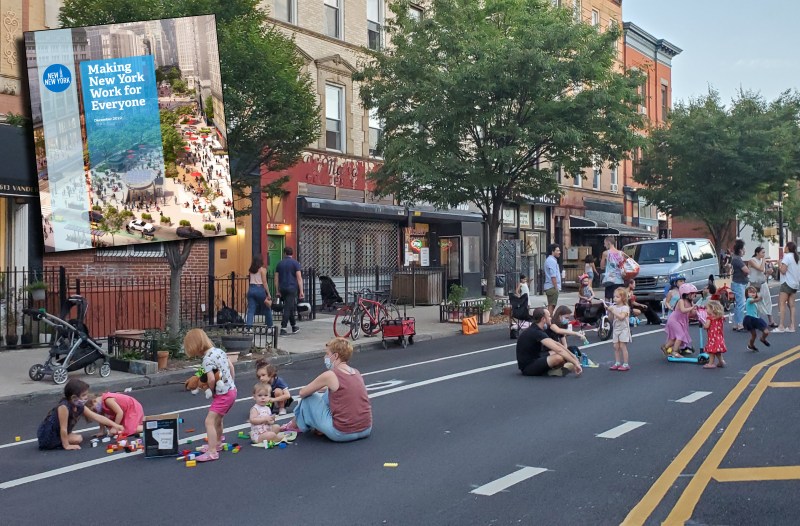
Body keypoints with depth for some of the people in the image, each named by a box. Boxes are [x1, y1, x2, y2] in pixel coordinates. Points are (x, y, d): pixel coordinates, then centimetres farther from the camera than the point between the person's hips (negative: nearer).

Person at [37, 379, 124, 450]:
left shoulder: (80, 407, -5)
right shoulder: (64, 407, -30)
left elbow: (97, 417, -2)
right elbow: (63, 429, -25)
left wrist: (115, 425, -4)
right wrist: (66, 445, -20)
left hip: (56, 433, 8)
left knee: (78, 437, 15)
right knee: (78, 439, -11)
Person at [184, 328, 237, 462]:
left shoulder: (207, 359, -20)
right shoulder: (219, 351, 6)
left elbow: (211, 379, -28)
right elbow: (231, 367, 12)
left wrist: (212, 391, -9)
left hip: (223, 394, -10)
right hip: (232, 390, 10)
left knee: (209, 421, -11)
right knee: (217, 419, 26)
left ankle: (212, 452, -14)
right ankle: (217, 443, 43)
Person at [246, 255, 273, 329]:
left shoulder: (251, 270, 10)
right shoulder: (262, 269, -5)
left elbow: (250, 280, 5)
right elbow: (264, 283, -7)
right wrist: (268, 294, -4)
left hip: (251, 289, 4)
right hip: (260, 289, -4)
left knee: (250, 310, 0)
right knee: (268, 308, 14)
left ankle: (248, 326, -14)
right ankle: (270, 326, 22)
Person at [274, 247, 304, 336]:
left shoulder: (280, 264, 10)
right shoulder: (295, 263, -2)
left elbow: (276, 279, 10)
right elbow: (299, 278, -9)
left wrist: (277, 291, 15)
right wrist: (301, 291, -8)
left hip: (282, 288, 5)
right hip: (292, 288, -5)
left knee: (290, 308, 17)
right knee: (288, 308, -5)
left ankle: (294, 327, 25)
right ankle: (283, 328, -10)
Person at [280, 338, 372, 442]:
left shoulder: (330, 375, -11)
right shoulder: (356, 373, 8)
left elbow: (302, 393, 2)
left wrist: (313, 389, 21)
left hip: (341, 433, -6)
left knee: (308, 398, 12)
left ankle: (295, 426, 35)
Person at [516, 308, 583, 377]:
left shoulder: (536, 329, 9)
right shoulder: (536, 333, -22)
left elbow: (555, 344, 13)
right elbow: (558, 350, -28)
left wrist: (572, 355, 9)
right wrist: (575, 362, -24)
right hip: (527, 367, -11)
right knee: (559, 357, -28)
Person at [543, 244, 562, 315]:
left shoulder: (548, 260, 17)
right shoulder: (552, 261, -15)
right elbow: (553, 276, -21)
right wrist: (556, 287, -17)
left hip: (548, 286, 10)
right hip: (552, 287, -10)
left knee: (550, 306, 15)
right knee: (552, 306, -9)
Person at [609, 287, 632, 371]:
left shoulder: (625, 307, -11)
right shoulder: (614, 307, 8)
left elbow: (621, 317, -26)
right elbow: (611, 319, 9)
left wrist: (613, 311, -26)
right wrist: (610, 312, -7)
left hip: (623, 329, -6)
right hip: (616, 329, 6)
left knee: (622, 346, -7)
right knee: (616, 347, 6)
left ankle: (625, 364, -1)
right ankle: (617, 363, 13)